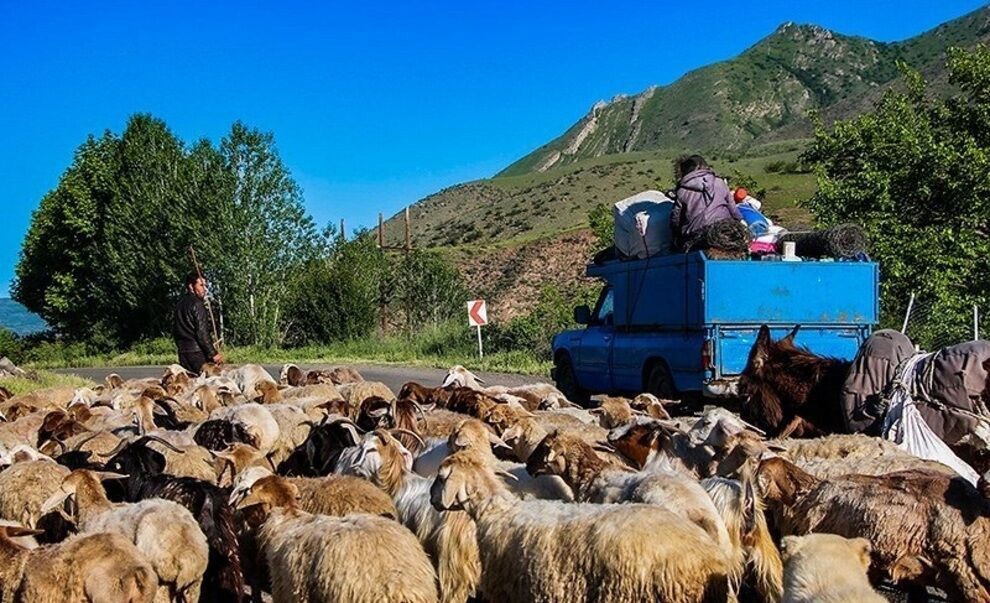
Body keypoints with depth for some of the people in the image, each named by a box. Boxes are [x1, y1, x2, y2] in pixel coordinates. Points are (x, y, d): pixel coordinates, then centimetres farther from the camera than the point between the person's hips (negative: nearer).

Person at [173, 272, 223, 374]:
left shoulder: (180, 303, 15)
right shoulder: (197, 304, -10)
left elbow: (175, 331, 19)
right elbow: (202, 332, -16)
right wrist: (213, 353, -15)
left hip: (183, 353, 8)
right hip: (197, 353, -8)